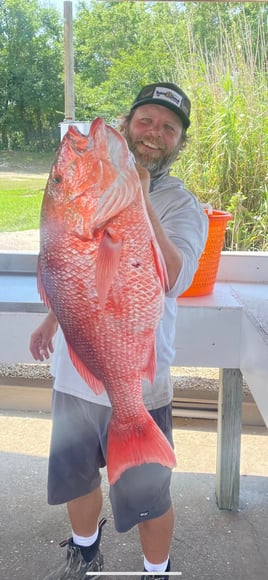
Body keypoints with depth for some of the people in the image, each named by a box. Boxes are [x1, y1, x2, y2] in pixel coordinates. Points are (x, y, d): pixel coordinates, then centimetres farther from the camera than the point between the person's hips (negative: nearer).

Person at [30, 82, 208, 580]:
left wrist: (140, 200, -33)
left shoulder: (182, 207, -12)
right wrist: (53, 318, 19)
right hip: (74, 371, 6)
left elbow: (171, 279, -31)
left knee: (147, 496, 12)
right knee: (74, 474, 24)